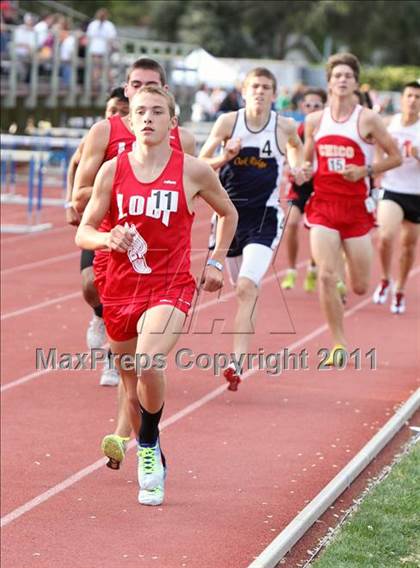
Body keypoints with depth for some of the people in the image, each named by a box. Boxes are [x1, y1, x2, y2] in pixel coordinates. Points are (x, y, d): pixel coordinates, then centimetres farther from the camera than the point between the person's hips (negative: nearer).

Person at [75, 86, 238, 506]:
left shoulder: (193, 171, -3)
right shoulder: (112, 171, 0)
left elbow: (228, 213, 15)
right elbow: (83, 233, 4)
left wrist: (215, 262, 9)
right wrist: (108, 238, -17)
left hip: (170, 288, -3)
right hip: (121, 290, 3)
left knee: (148, 365, -29)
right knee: (132, 387, 13)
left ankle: (149, 447, -3)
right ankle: (153, 469, 37)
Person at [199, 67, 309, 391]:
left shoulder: (284, 126, -2)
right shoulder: (228, 122, -2)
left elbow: (297, 146, 23)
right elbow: (200, 164, 1)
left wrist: (297, 165, 4)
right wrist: (226, 157, -17)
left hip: (264, 216, -2)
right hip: (230, 211, 2)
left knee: (247, 287, -18)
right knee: (241, 288, 13)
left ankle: (237, 364, -22)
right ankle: (243, 349, 37)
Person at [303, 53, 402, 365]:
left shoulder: (368, 119, -5)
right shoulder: (315, 120, 5)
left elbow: (396, 157, -1)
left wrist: (365, 171, -14)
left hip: (357, 207, -1)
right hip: (323, 205, 1)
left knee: (360, 288, 4)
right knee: (326, 275, -15)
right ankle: (339, 344, -4)